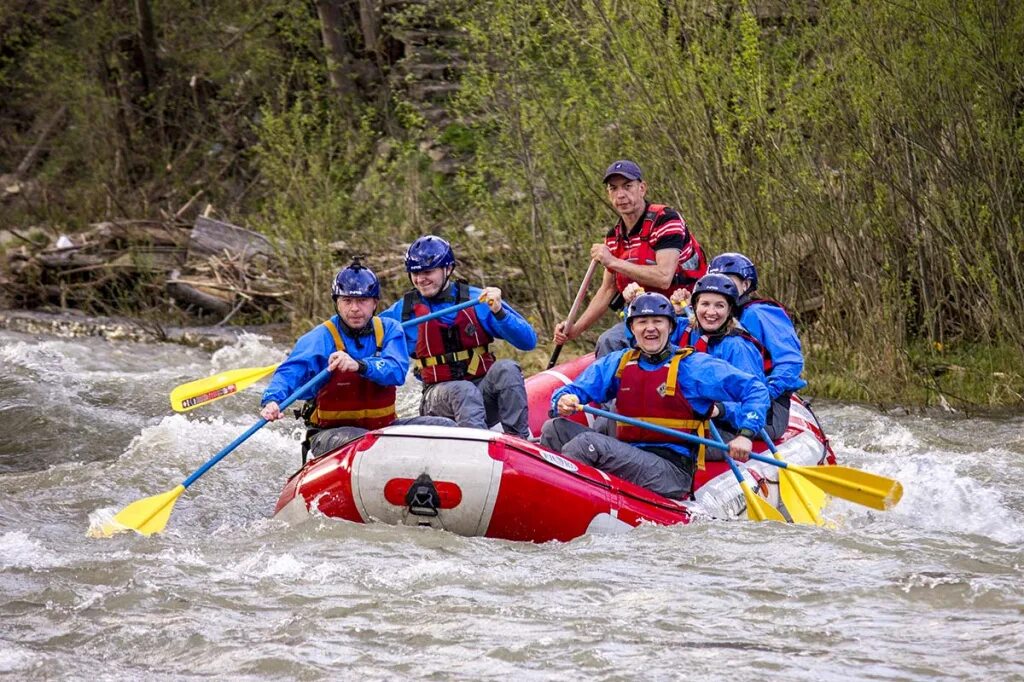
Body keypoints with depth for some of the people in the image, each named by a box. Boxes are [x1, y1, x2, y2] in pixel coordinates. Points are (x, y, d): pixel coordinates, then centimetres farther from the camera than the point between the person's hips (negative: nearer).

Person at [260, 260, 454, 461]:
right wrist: (271, 401, -42)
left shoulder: (389, 330, 2)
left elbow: (398, 372, -16)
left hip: (382, 427, 4)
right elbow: (289, 373, -19)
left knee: (445, 427, -10)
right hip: (330, 432, -4)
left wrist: (359, 366, -37)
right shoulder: (320, 338, -7)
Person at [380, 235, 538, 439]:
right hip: (440, 395, -1)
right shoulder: (404, 310, 6)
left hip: (484, 393, 1)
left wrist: (499, 312, -22)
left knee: (506, 369, -28)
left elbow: (528, 341, -6)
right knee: (463, 390, -33)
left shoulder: (477, 300, 1)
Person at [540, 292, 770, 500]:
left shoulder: (694, 366, 1)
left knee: (587, 443, -25)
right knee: (555, 429, -10)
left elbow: (755, 390, 0)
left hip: (672, 471, -6)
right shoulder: (618, 363, 15)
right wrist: (564, 401, -12)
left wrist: (745, 434, -15)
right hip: (629, 457, 6)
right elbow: (575, 390, 14)